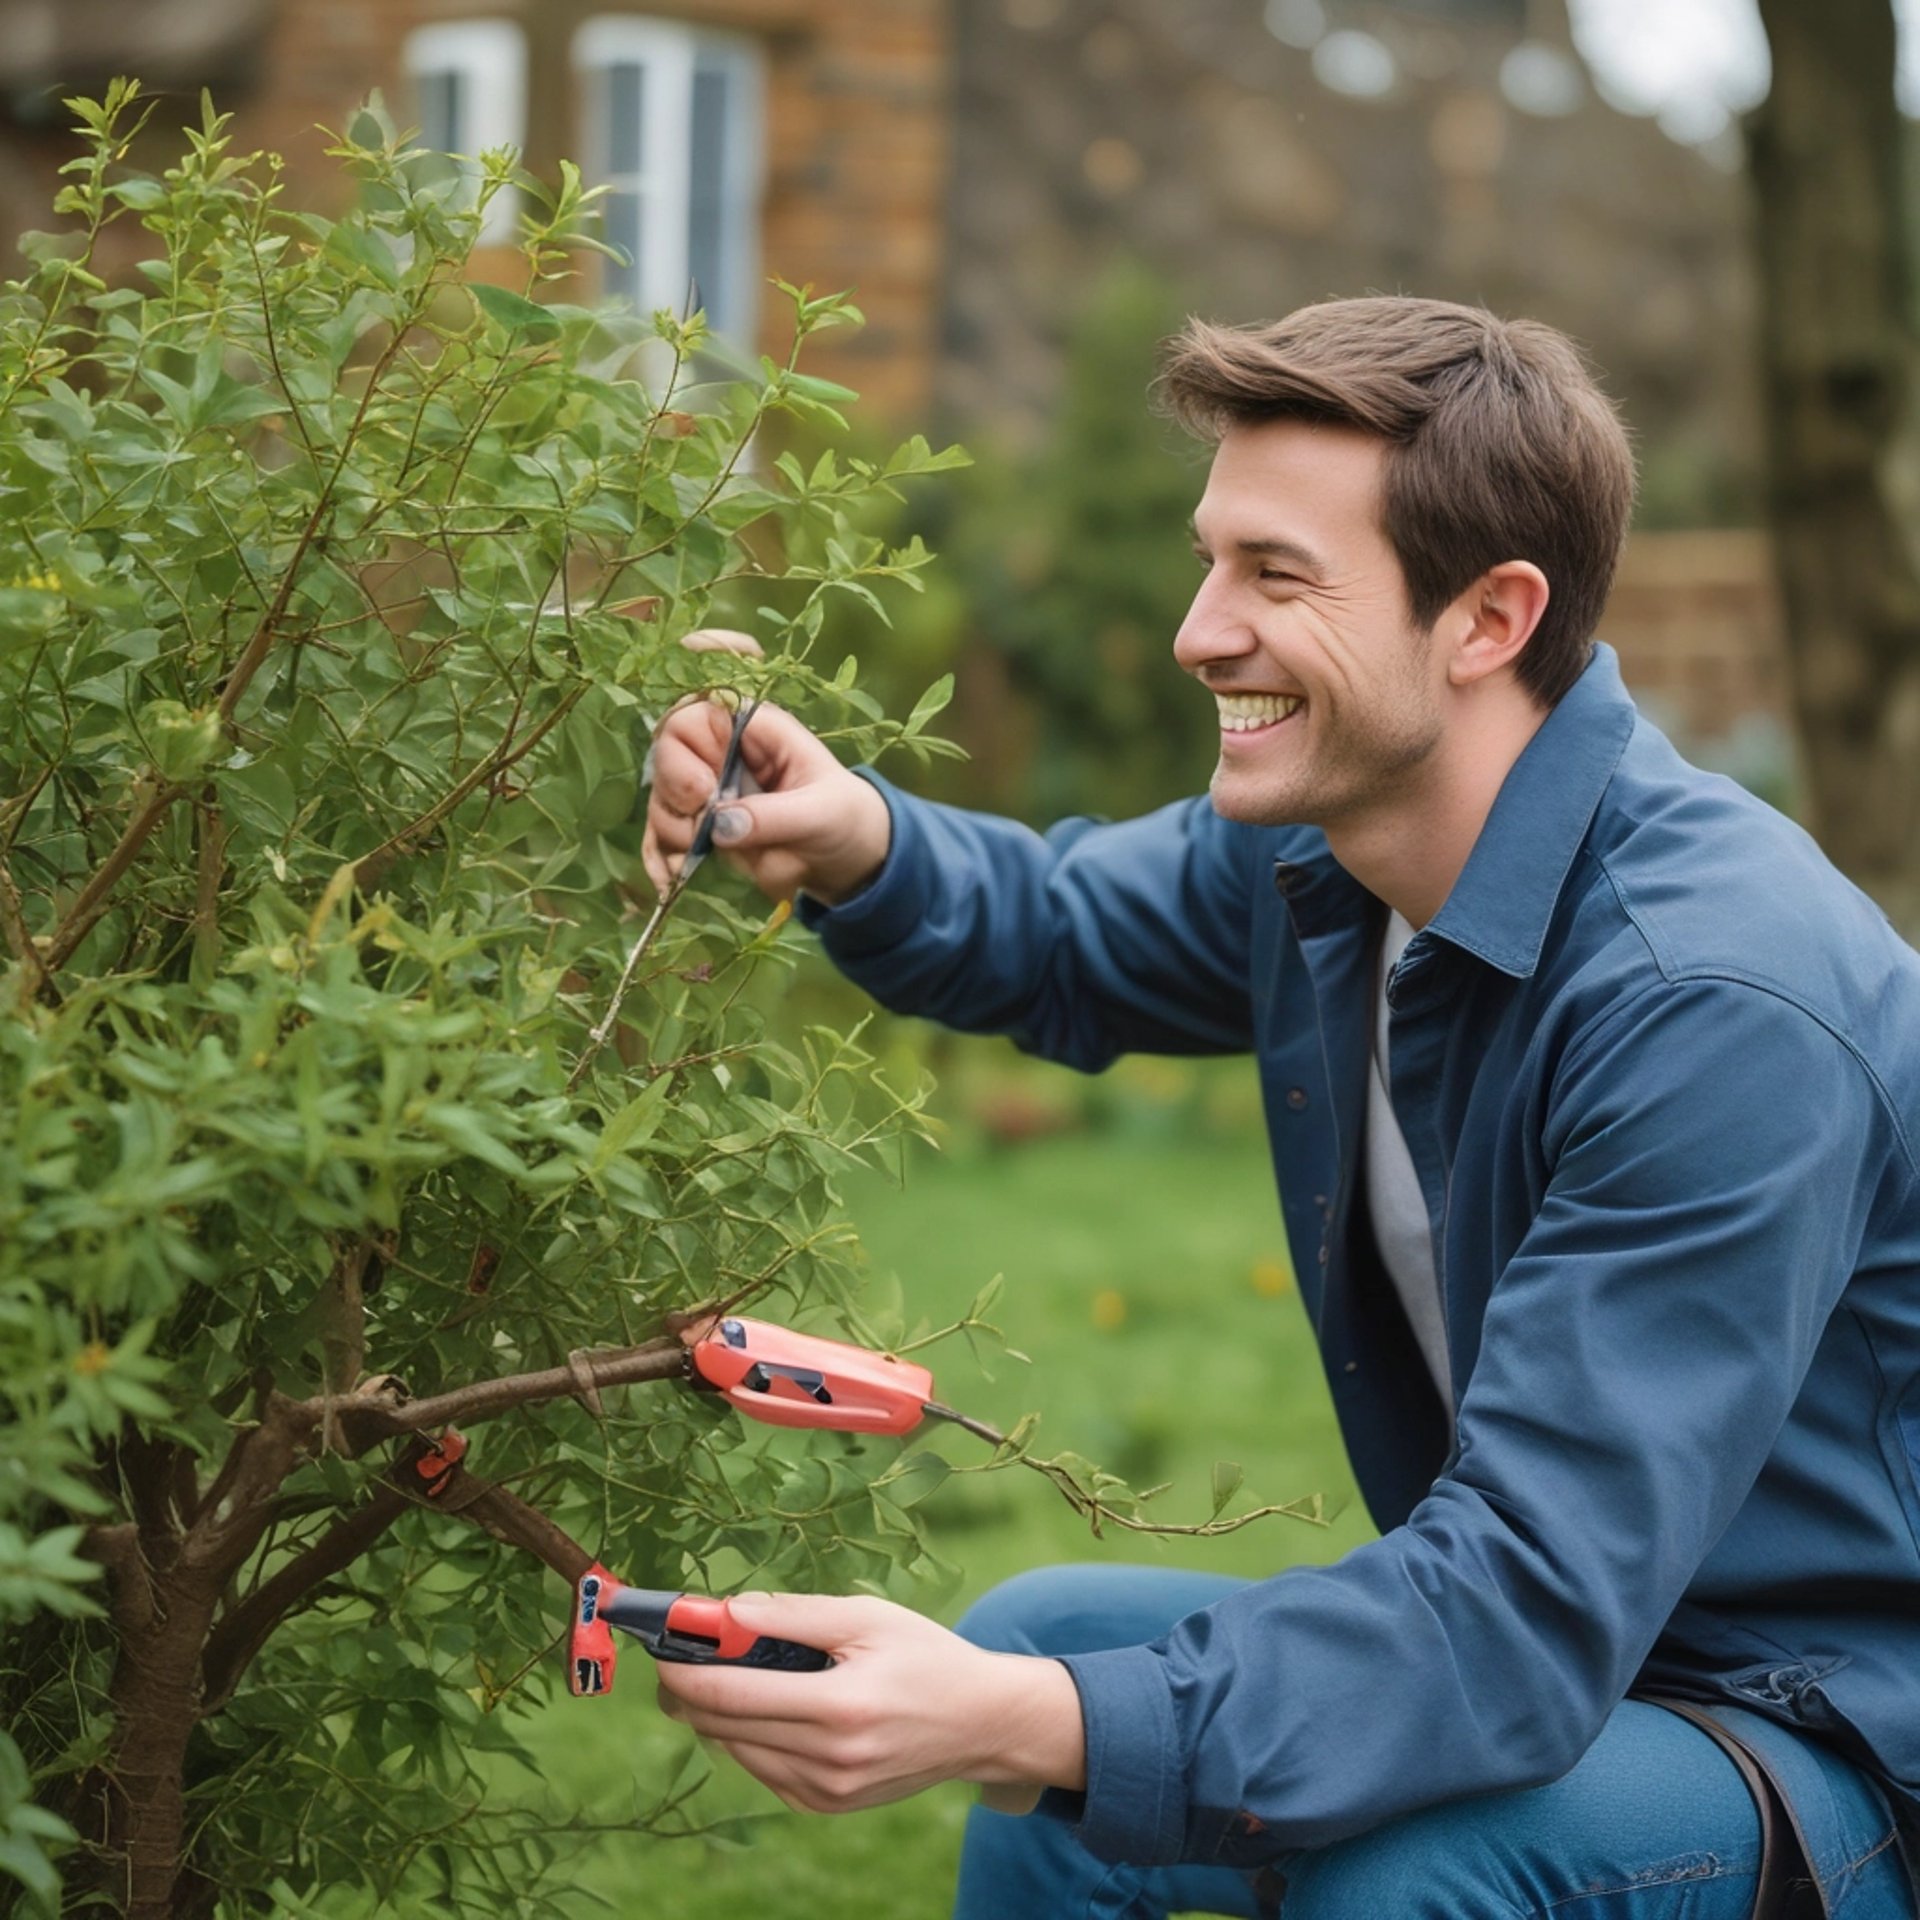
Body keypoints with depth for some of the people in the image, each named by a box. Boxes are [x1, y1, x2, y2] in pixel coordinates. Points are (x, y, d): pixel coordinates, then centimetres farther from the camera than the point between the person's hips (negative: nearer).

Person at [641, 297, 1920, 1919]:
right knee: (1044, 1637, 4)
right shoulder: (1312, 851, -3)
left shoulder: (1721, 1003, -29)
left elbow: (1537, 1599, -33)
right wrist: (853, 847, -7)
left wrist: (1025, 1722, -42)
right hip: (1563, 1650, 8)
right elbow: (1060, 936, 17)